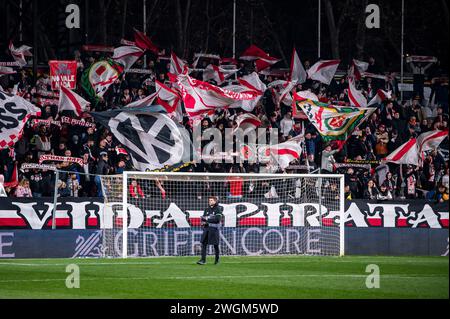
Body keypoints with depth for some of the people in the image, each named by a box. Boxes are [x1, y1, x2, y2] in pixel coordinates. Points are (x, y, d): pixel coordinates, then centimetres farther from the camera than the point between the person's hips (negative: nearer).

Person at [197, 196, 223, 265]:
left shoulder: (218, 209, -4)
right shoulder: (207, 209, 15)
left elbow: (217, 219, -16)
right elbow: (203, 218, 15)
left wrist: (207, 219, -12)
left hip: (214, 229, -5)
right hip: (206, 228, 5)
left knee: (215, 245, 3)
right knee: (203, 244, -5)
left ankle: (217, 259, 18)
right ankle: (203, 260, -7)